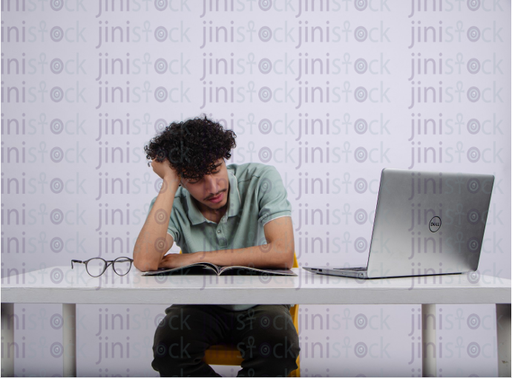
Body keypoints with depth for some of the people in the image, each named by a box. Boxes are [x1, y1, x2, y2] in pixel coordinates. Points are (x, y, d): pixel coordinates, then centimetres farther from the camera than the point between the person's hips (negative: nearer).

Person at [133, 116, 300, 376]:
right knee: (167, 347, -30)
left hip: (259, 303, -1)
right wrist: (169, 183, -26)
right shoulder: (171, 203, -12)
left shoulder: (261, 180, -15)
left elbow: (283, 253, -26)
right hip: (200, 304, 1)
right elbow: (145, 262, -30)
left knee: (278, 348, -34)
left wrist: (198, 257, -22)